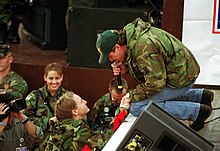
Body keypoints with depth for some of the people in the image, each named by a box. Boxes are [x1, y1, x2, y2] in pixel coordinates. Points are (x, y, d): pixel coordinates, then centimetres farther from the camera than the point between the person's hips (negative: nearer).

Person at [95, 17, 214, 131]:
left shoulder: (144, 49, -29)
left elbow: (156, 83, -26)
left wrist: (131, 96, -15)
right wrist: (125, 68, -2)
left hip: (181, 78, -10)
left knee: (136, 107, -14)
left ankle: (197, 111, -11)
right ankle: (200, 96, 24)